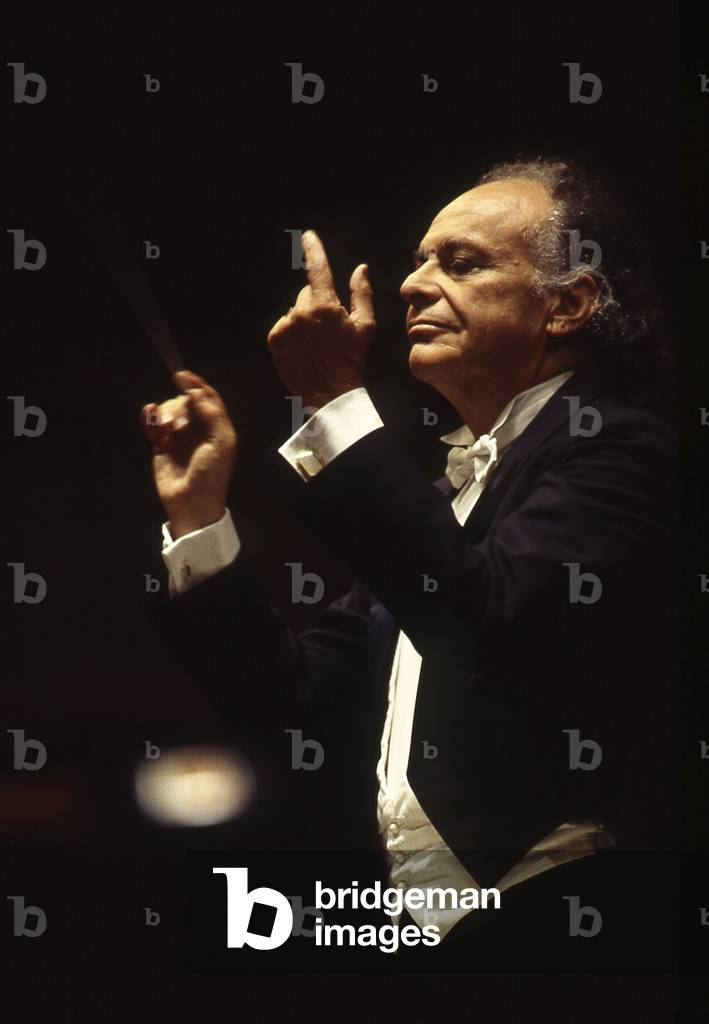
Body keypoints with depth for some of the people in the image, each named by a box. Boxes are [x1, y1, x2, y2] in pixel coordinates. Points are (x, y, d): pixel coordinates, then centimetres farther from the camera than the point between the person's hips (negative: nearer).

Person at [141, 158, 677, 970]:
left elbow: (482, 624, -24)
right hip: (404, 918, 7)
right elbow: (287, 691, 17)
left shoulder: (617, 449, -7)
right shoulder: (436, 489, 17)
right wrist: (197, 511, 8)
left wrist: (337, 401, -20)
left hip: (537, 926, -7)